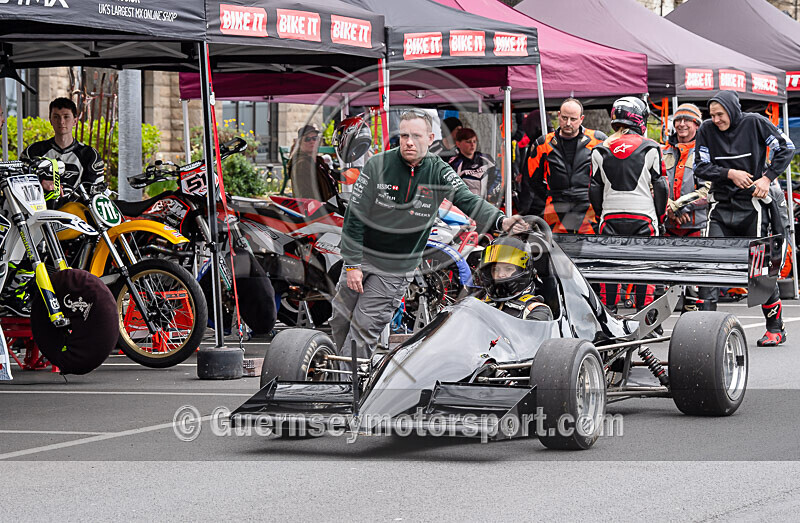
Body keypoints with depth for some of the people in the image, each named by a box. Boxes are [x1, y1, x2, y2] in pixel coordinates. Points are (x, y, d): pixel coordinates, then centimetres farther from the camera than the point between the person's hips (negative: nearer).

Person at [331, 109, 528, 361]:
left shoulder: (439, 173, -9)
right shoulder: (377, 166, -13)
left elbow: (468, 201, -21)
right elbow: (355, 217, -9)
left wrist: (501, 221, -42)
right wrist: (352, 264, -12)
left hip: (396, 271, -1)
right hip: (362, 258, 1)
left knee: (364, 330, -3)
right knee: (341, 321, 13)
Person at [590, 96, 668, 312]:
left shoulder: (600, 151, 5)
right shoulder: (650, 148, -2)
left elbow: (594, 189, 7)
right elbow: (660, 187, -1)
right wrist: (660, 216, 10)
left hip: (610, 216, 2)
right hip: (643, 214, -2)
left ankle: (608, 308, 6)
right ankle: (643, 309, 4)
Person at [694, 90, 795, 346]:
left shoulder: (754, 123, -4)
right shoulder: (707, 130, 1)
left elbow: (786, 149, 1)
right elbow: (700, 167, 2)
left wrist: (767, 177, -9)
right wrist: (730, 173, -12)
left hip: (752, 205, -3)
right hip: (721, 207, 3)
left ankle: (775, 328, 10)